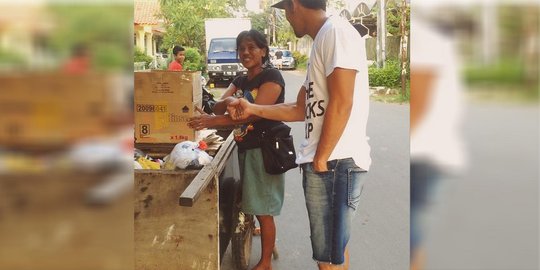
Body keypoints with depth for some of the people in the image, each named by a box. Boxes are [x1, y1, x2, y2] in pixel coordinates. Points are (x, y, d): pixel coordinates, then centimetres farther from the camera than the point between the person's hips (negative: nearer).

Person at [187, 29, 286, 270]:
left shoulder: (271, 77, -11)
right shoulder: (240, 81, 13)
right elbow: (218, 107, 1)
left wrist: (214, 121, -32)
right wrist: (228, 101, -24)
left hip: (264, 149, -8)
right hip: (245, 149, 8)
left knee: (263, 210, -3)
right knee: (257, 206, 16)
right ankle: (269, 244, 34)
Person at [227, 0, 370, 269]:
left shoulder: (336, 31, -12)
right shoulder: (321, 41, 19)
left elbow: (341, 103, -20)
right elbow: (301, 109, 23)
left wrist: (321, 159, -15)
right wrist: (252, 109, 22)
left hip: (336, 162, -10)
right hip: (328, 162, 10)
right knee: (334, 247, 20)